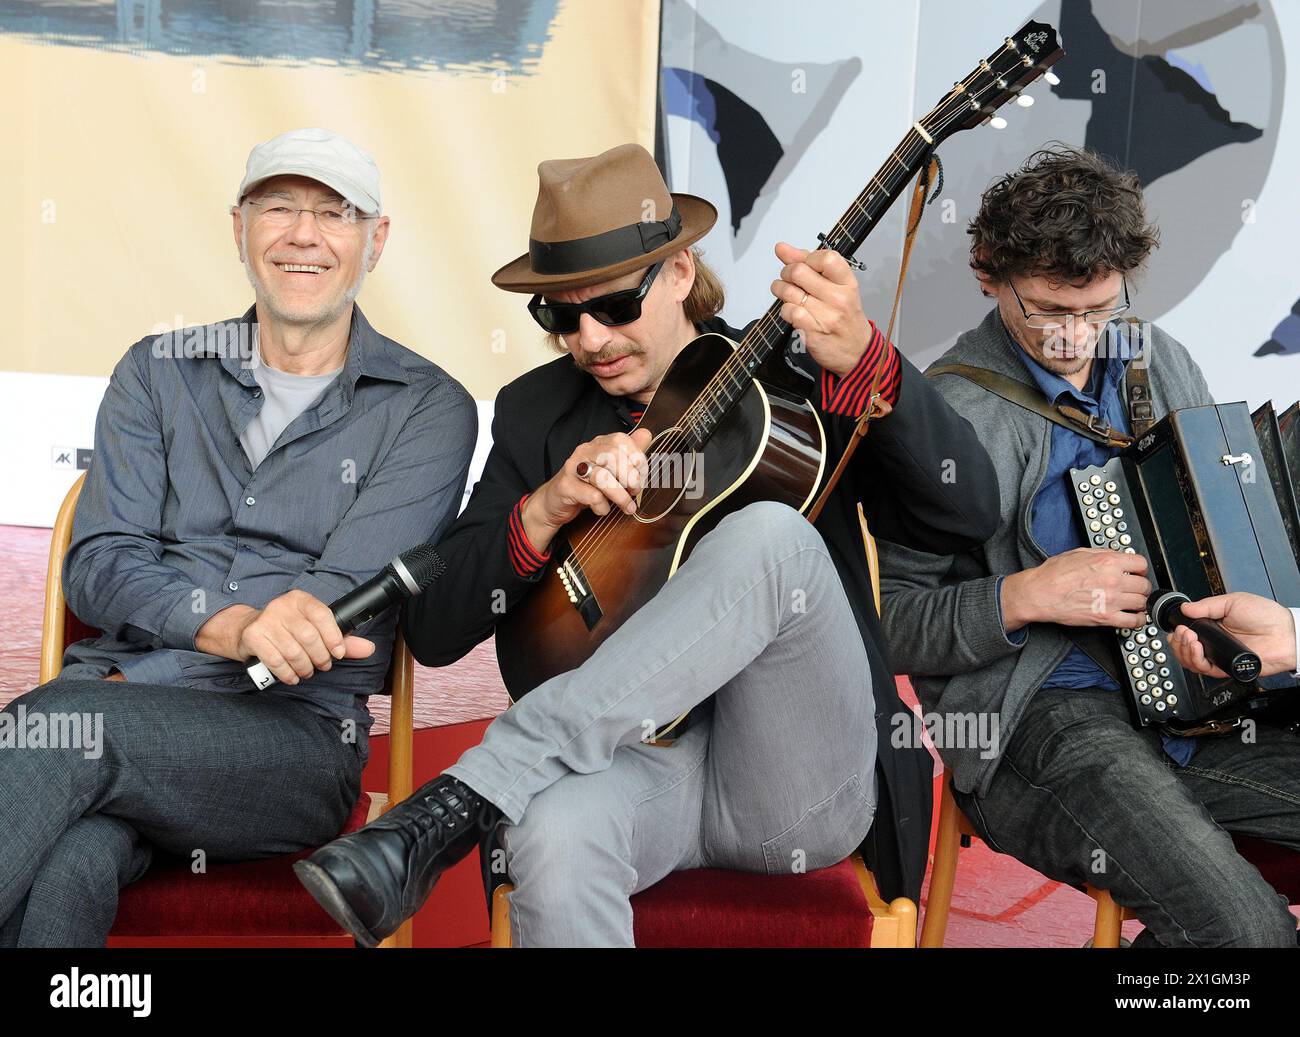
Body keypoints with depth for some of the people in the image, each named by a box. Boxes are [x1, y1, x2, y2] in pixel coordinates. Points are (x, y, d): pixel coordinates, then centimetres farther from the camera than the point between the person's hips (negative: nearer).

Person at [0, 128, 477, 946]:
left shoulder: (428, 410, 6)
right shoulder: (158, 373, 17)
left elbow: (344, 601, -5)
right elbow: (97, 565, 5)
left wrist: (139, 684, -12)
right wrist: (232, 625, -17)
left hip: (296, 734, -2)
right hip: (113, 696, 2)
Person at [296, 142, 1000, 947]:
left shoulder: (797, 384, 6)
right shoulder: (535, 413, 12)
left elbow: (968, 515, -8)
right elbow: (433, 632, 6)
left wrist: (862, 360, -23)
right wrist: (544, 513, -12)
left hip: (800, 788, 0)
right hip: (633, 756, 0)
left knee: (772, 534, -32)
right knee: (553, 830, -40)